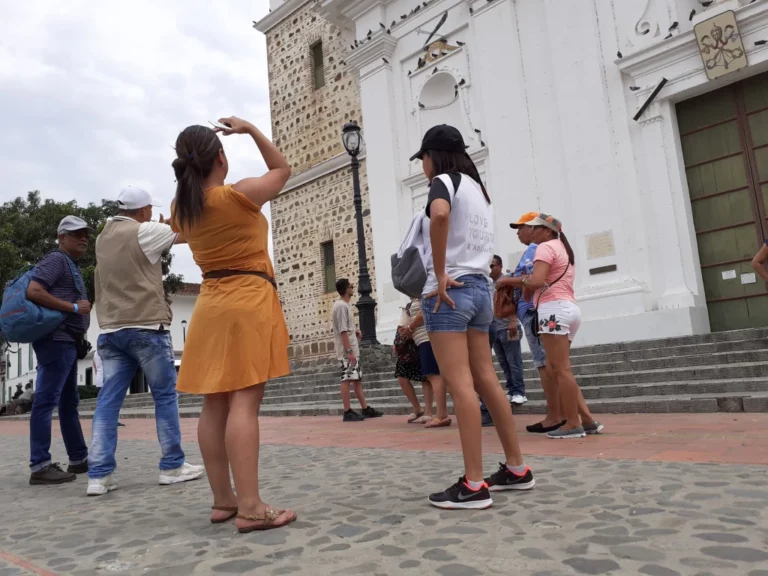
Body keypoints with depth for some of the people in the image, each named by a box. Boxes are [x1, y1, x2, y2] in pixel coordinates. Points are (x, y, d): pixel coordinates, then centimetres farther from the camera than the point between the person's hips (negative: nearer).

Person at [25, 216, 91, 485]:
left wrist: (79, 309, 9)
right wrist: (73, 307, -16)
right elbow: (33, 292, -19)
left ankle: (79, 459, 21)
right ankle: (40, 466, -8)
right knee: (46, 401, -9)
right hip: (56, 340, -11)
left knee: (69, 402, 13)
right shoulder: (56, 259, -6)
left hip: (67, 341, 11)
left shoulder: (72, 265, 22)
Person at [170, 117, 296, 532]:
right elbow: (282, 169, 6)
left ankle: (223, 500, 15)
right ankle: (250, 508, -11)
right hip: (249, 301, -7)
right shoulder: (239, 195, -10)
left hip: (211, 304, 7)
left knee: (215, 404, 7)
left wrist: (191, 164, 29)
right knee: (244, 403, -12)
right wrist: (251, 129, 10)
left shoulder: (181, 209, 7)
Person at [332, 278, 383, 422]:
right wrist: (349, 351, -23)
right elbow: (343, 331, -20)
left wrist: (355, 331, 10)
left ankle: (365, 409, 16)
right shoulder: (341, 306, -14)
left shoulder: (344, 305, 17)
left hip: (352, 349, 10)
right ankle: (348, 412, -5)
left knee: (357, 379, 11)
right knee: (347, 379, -8)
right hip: (347, 351, -10)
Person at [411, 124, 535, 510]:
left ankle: (474, 485, -6)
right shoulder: (477, 187, 22)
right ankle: (517, 469, 18)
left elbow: (440, 215, -28)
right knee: (486, 381, 11)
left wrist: (439, 274, -22)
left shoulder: (444, 181, -4)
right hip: (480, 286, 9)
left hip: (451, 288, -9)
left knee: (460, 385, -9)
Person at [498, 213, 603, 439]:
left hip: (554, 309, -10)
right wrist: (520, 282, 11)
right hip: (567, 308, 10)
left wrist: (510, 280, -2)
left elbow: (536, 281, -16)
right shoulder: (563, 249, 30)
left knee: (561, 369, -9)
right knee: (559, 369, 9)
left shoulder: (545, 247, -1)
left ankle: (573, 424, -7)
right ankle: (587, 420, 7)